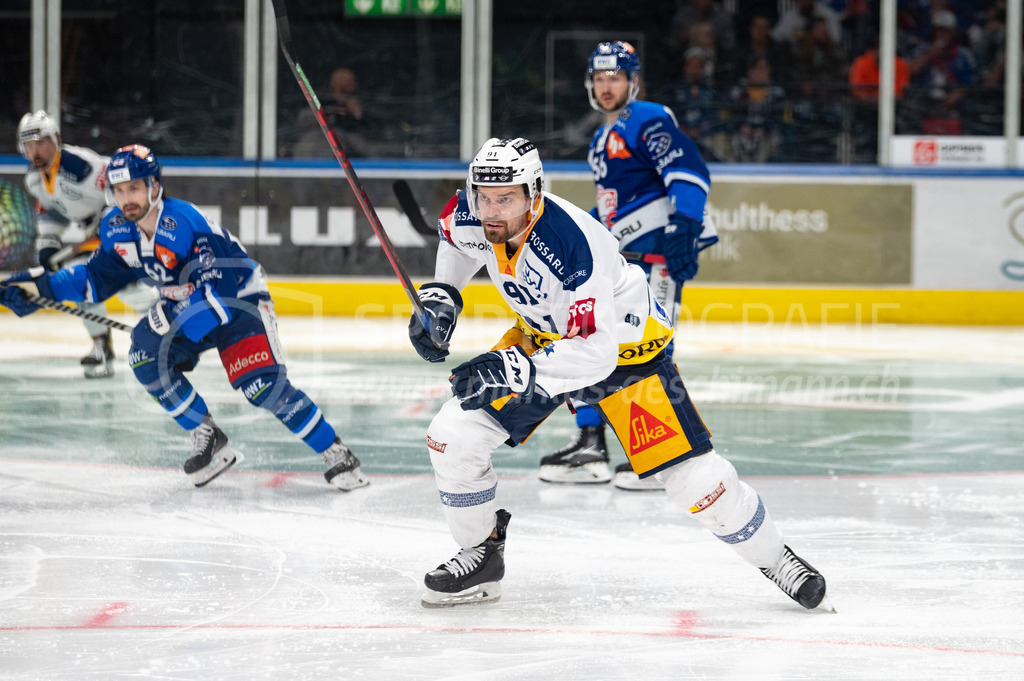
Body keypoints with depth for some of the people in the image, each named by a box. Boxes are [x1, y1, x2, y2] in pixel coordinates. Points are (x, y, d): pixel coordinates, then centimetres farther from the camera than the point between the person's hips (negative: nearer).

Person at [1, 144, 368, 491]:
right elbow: (100, 276, 7)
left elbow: (220, 288, -33)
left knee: (263, 387, -23)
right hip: (184, 304, 7)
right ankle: (208, 439, -2)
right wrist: (45, 285, -5)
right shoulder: (115, 230, -8)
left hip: (238, 301, -7)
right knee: (145, 357, -16)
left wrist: (176, 331, -36)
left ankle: (335, 453, -11)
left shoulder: (186, 223, -32)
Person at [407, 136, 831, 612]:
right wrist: (440, 296, -3)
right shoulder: (474, 213, -19)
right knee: (454, 435, -8)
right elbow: (457, 238, 9)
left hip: (624, 345, -6)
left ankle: (774, 558, 13)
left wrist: (517, 372, -49)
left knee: (694, 476, -11)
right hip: (543, 336, 6)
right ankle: (480, 555, 12)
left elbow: (595, 353, -40)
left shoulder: (573, 244, -39)